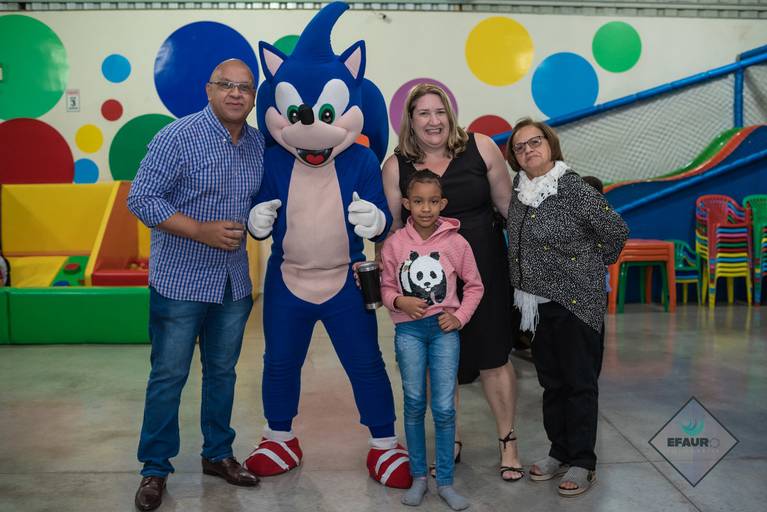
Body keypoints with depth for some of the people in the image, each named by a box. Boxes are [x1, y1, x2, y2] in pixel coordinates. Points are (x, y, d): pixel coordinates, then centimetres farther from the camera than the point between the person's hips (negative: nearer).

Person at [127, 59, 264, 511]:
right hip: (181, 281, -5)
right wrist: (203, 231, -21)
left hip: (235, 283, 5)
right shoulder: (178, 137, -12)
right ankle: (155, 468, 21)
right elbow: (141, 198, -15)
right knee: (169, 376, 4)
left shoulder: (259, 144, 5)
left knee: (223, 371, 16)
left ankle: (218, 454, 33)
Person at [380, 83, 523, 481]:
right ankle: (451, 442, 32)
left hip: (483, 269, -1)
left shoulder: (481, 147, -4)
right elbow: (392, 227, 2)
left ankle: (507, 439, 28)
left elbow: (507, 205, 2)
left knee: (493, 357, 7)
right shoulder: (396, 166, -3)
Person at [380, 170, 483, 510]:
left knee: (444, 408, 1)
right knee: (414, 404, 9)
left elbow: (474, 285, 6)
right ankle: (418, 477, 23)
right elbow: (386, 287, 5)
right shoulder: (395, 243, -2)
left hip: (444, 329, 0)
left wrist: (460, 317, -5)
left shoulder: (456, 242, -3)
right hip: (408, 329, 1)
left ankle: (445, 482, 16)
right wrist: (399, 301, -14)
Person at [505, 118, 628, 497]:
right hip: (538, 305, 6)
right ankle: (560, 452, 30)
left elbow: (616, 231, -8)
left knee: (579, 384, 5)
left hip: (577, 304, -6)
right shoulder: (519, 193, 5)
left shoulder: (574, 189, -14)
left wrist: (591, 269, 3)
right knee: (551, 381, 15)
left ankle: (582, 463, 17)